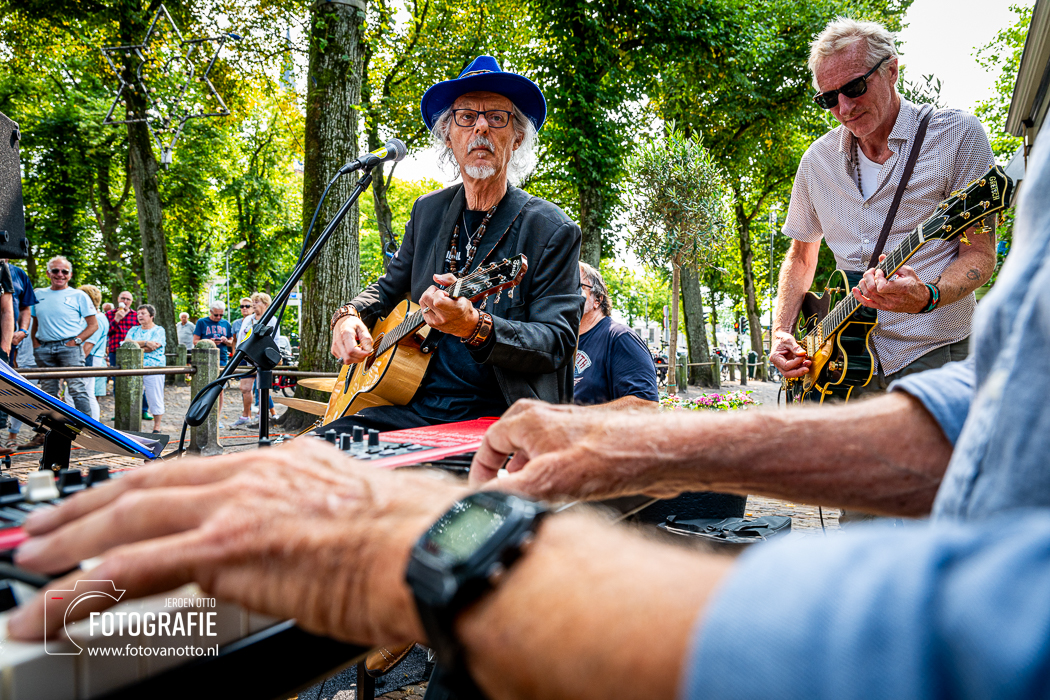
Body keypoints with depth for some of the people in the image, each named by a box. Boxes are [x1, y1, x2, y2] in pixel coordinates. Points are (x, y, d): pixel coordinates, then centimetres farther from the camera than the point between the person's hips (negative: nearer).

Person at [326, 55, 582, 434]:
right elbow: (389, 288, 26)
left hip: (496, 416, -4)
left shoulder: (552, 230, -5)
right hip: (415, 408, 5)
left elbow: (558, 342, -10)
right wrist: (349, 315, 2)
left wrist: (476, 327, -28)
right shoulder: (428, 211, 12)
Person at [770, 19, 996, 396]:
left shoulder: (957, 134, -3)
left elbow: (980, 254, -5)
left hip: (933, 354, -3)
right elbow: (800, 256, 19)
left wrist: (927, 297, -26)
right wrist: (781, 332, 5)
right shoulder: (818, 159, 9)